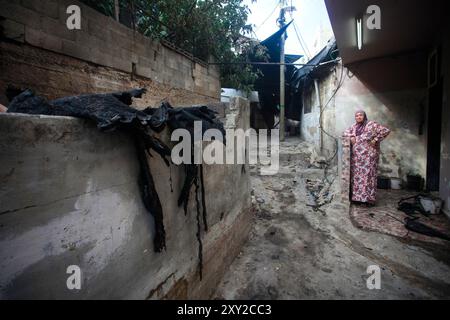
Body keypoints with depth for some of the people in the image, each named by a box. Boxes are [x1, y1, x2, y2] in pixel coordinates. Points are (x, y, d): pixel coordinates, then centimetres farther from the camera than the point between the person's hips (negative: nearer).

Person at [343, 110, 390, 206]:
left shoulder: (371, 124, -1)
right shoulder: (354, 126, 16)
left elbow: (386, 131, -4)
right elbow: (346, 133, 23)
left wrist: (375, 140, -8)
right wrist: (350, 137, 2)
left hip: (368, 155, -5)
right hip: (356, 155, 5)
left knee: (368, 175, -7)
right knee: (356, 175, 5)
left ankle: (369, 198, -3)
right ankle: (357, 197, 11)